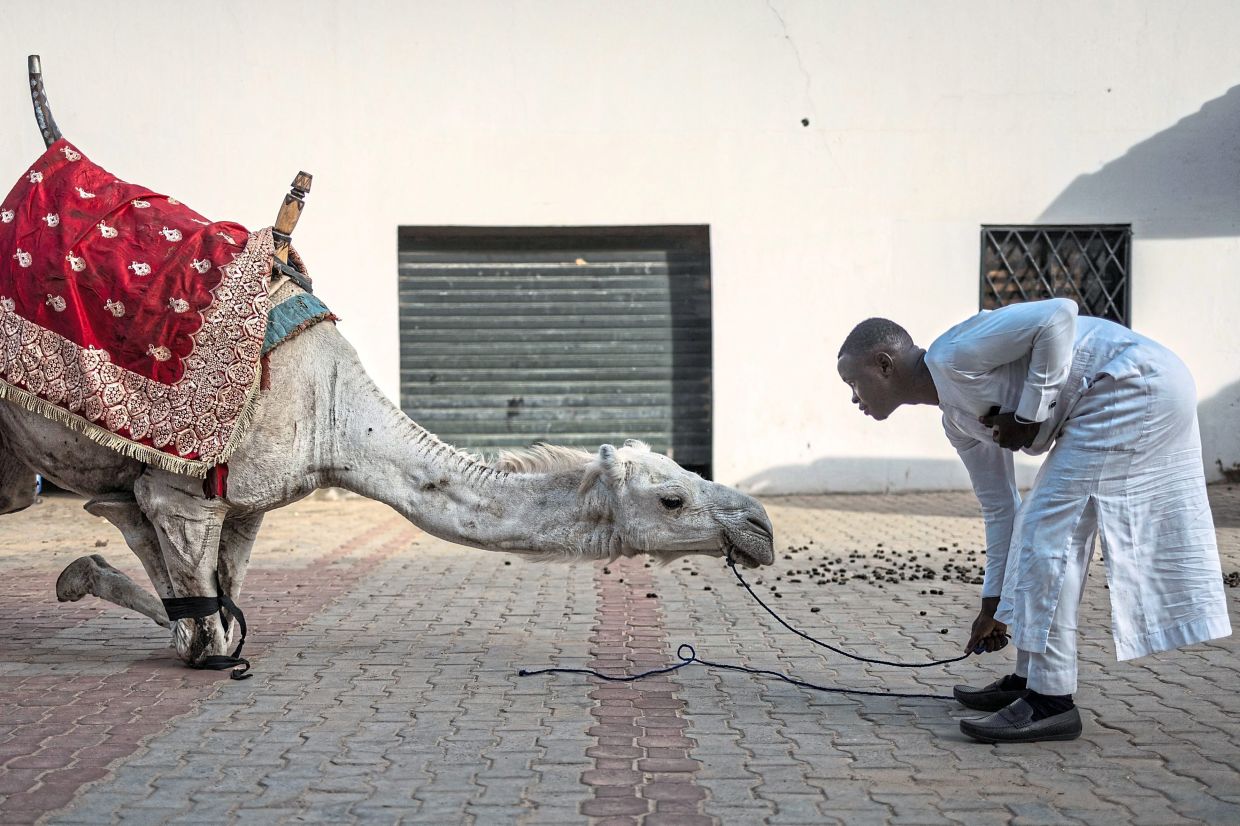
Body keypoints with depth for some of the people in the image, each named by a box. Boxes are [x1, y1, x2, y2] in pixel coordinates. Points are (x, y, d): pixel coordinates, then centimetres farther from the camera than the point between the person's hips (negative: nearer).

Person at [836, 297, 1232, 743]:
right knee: (1043, 521, 14)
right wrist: (994, 604, 24)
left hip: (1137, 382, -10)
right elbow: (999, 506, 20)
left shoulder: (954, 354, -14)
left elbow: (1057, 314, -23)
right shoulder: (957, 418, 14)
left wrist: (1029, 415, -17)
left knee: (1047, 524, -11)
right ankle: (1031, 679, 22)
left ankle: (1051, 701, -8)